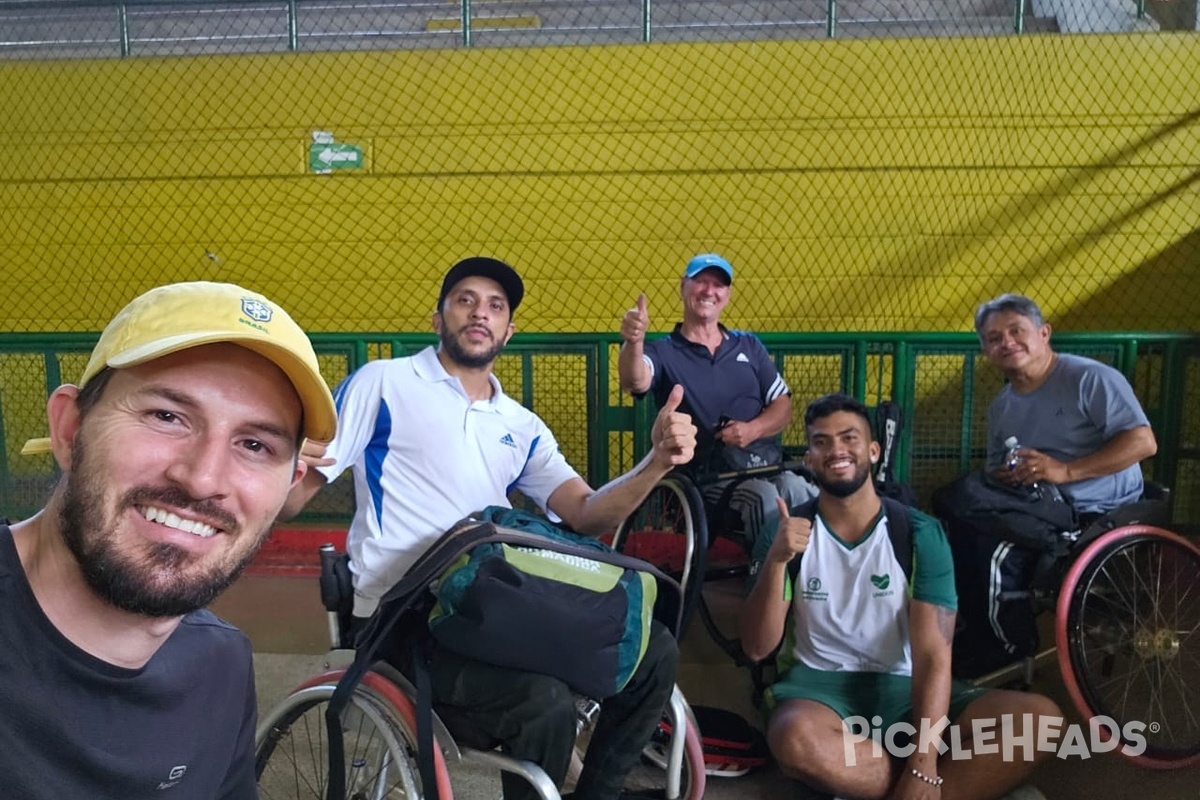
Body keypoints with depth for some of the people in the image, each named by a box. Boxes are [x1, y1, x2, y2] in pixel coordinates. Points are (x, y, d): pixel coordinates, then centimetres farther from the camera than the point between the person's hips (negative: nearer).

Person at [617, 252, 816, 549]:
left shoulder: (749, 345, 18)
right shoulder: (662, 352, 5)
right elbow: (635, 382, -18)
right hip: (710, 477, -3)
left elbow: (783, 406, 15)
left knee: (802, 494, -30)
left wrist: (752, 429, -8)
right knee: (766, 499, -34)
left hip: (769, 467, 3)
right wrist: (634, 343, -42)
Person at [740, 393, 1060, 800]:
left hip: (902, 691, 1)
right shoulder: (789, 533, -1)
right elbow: (757, 647, -7)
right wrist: (776, 560, -24)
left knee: (1040, 718, -21)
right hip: (819, 686, -1)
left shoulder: (921, 534, -2)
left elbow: (932, 653, -11)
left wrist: (922, 767, -23)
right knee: (795, 737, -37)